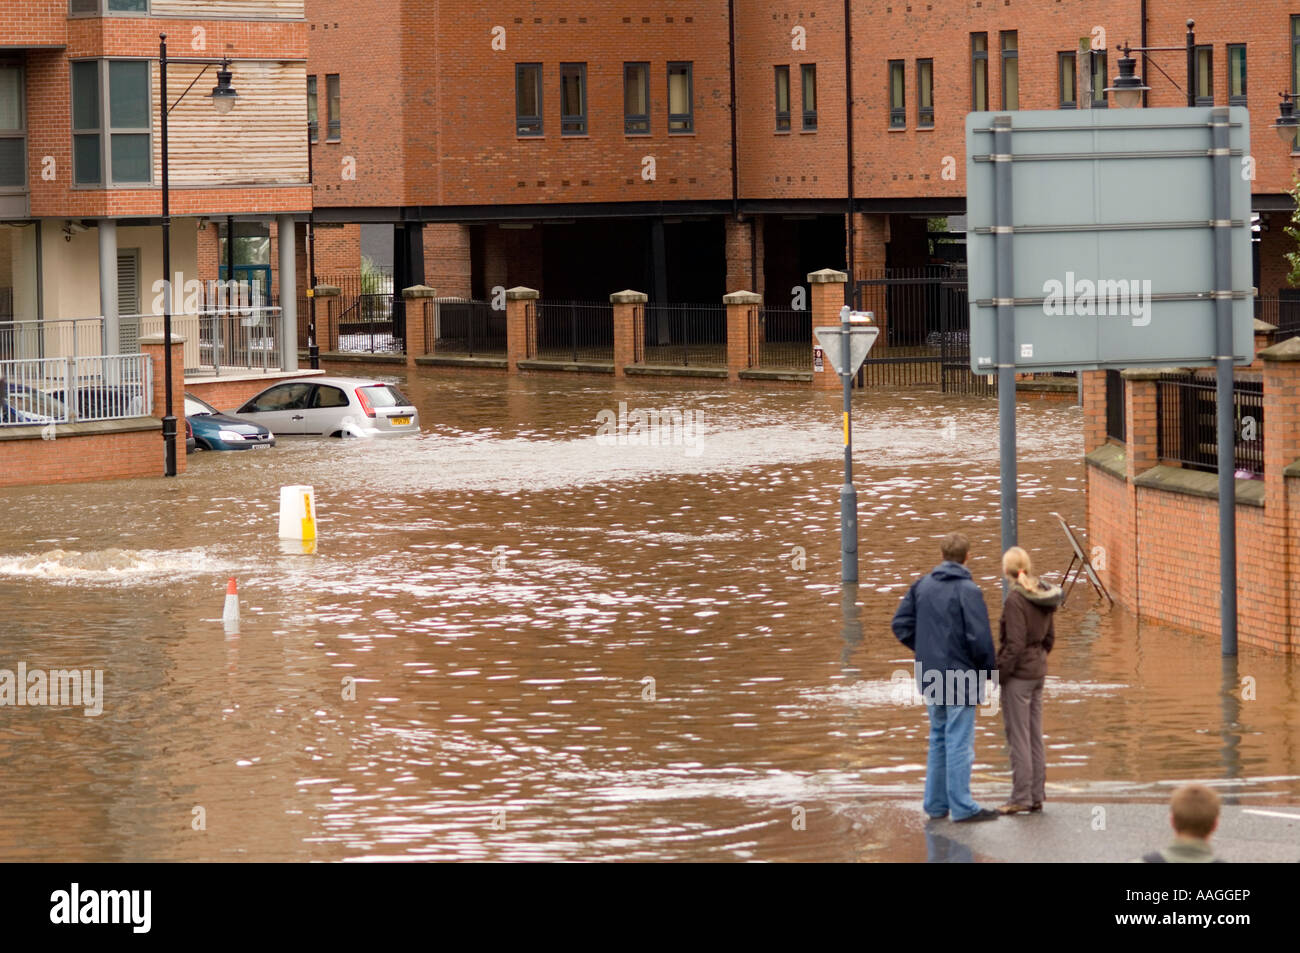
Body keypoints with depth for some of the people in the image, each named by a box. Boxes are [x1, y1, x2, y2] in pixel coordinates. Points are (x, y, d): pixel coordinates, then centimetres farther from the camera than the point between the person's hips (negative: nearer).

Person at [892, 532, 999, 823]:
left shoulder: (922, 586, 6)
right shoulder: (967, 591, -14)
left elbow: (901, 624, 9)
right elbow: (980, 636, -18)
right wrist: (987, 668, -4)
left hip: (929, 676, 6)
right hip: (960, 675, -6)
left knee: (939, 737, 17)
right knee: (959, 740, -3)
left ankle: (936, 802, 21)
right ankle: (962, 806, -2)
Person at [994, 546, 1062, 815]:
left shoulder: (1016, 599, -18)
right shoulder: (1044, 596, 6)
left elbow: (1014, 643, -20)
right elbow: (1050, 636, 12)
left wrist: (1000, 673, -13)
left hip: (1018, 674, -8)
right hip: (1038, 672, 8)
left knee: (1018, 737, -2)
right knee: (1035, 736, 13)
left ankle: (1021, 797, -1)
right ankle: (1036, 796, 16)